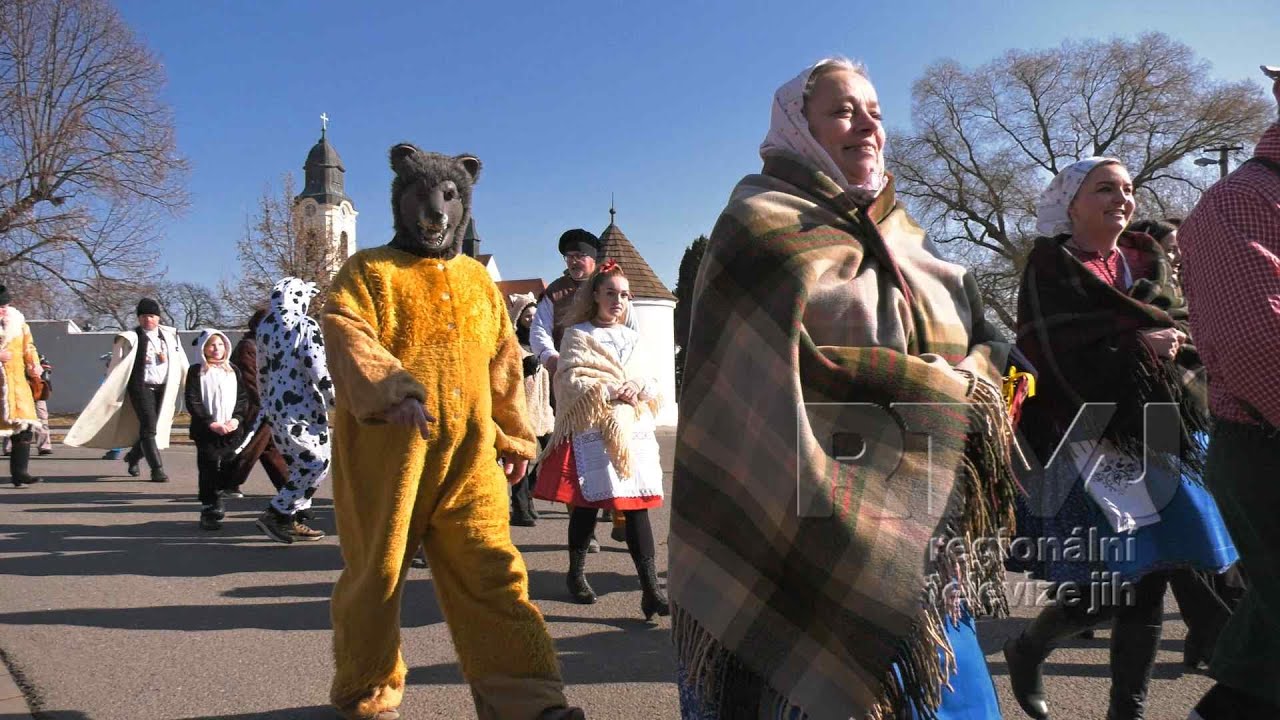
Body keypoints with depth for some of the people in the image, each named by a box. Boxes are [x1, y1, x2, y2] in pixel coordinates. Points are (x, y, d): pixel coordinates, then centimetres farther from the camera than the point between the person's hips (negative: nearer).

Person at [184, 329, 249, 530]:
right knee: (208, 470, -2)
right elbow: (193, 401, -5)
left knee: (230, 468, 2)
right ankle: (208, 509, 5)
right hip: (206, 430, -3)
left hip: (232, 429, 3)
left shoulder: (233, 370, 13)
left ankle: (215, 498, 25)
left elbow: (243, 398, 9)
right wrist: (211, 423, -13)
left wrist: (237, 419, -7)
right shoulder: (197, 371, 2)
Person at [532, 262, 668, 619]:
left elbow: (652, 386, 17)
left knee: (638, 505, -3)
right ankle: (576, 573, 24)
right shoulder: (578, 335, 3)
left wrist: (639, 387, -6)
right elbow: (572, 382, -8)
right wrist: (610, 392, -17)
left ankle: (650, 588, -5)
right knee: (587, 503, 2)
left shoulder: (632, 339, 18)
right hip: (591, 429, -4)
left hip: (633, 428, 4)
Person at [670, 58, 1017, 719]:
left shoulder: (897, 234, 17)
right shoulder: (764, 224, -6)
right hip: (818, 532, -7)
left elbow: (985, 340, 15)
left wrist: (971, 383, -8)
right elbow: (793, 367, -19)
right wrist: (940, 391, -12)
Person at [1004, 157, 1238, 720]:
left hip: (1159, 439, 6)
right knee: (1106, 588, -7)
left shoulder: (1148, 261, 16)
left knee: (1150, 583, 5)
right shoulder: (1050, 270, -2)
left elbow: (1185, 329, 9)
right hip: (1089, 447, -6)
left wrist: (1169, 345, -12)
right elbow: (1061, 358, -12)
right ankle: (1026, 649, 22)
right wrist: (1140, 349, -11)